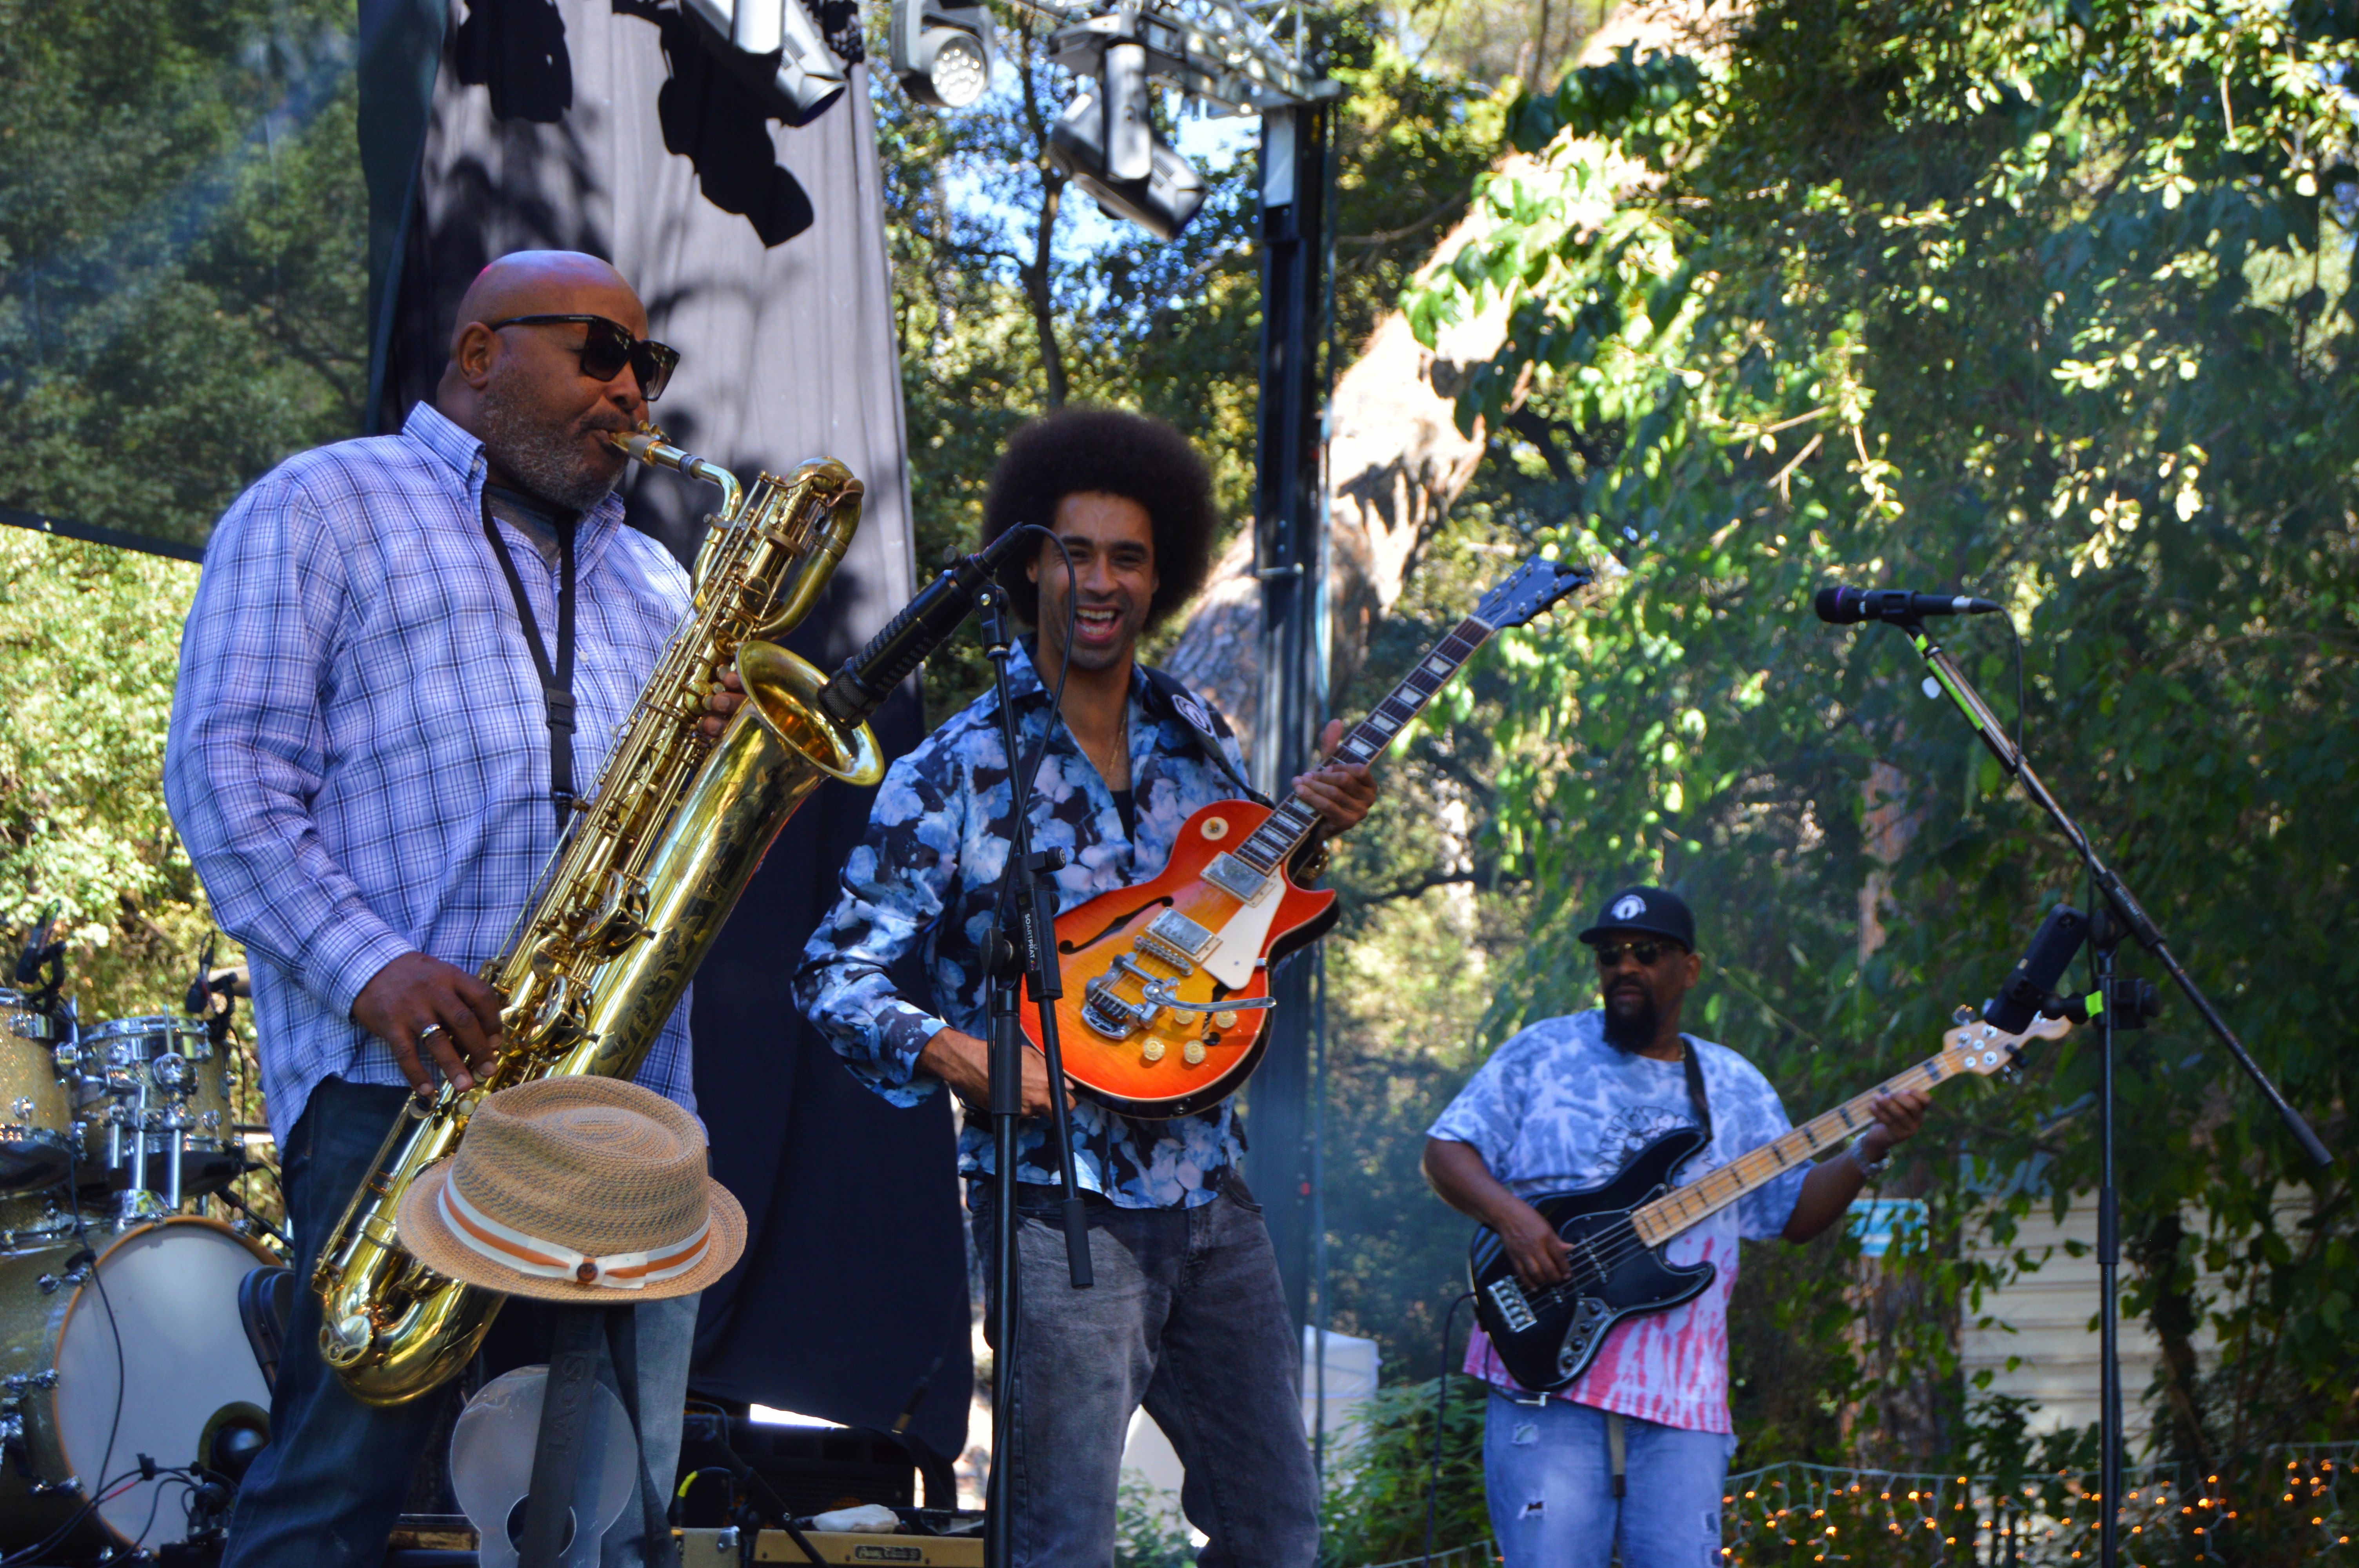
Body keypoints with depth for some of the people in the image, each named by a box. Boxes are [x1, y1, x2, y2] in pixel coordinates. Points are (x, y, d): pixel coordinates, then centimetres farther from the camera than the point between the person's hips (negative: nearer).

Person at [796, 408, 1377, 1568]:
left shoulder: (1196, 739, 10)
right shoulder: (959, 769, -6)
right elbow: (836, 970, -7)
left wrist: (1312, 838, 0)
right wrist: (963, 1060, -22)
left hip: (1208, 1191, 6)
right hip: (1058, 1203, -6)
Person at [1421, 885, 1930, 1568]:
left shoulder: (1734, 1088, 17)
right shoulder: (1543, 1053, 10)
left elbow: (1794, 1212, 18)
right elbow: (1445, 1150, 7)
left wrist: (1869, 1152, 2)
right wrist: (1509, 1213, -11)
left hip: (1681, 1395, 2)